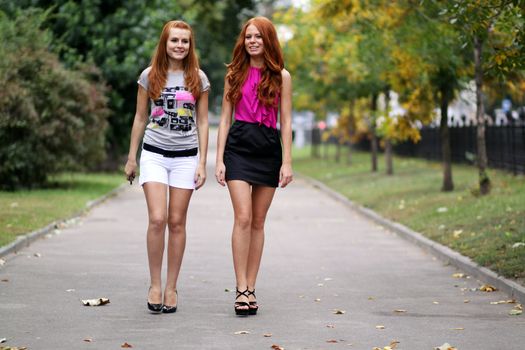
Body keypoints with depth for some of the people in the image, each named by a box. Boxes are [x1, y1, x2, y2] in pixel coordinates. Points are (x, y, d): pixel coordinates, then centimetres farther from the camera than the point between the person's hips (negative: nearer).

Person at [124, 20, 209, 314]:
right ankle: (155, 284, -1)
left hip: (185, 157, 1)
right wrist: (131, 157, 8)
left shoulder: (198, 79, 4)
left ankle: (171, 288, 10)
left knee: (177, 223, 3)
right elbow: (140, 118, 9)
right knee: (157, 219, -13)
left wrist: (202, 163, 1)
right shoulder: (150, 76, 3)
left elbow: (203, 122, 6)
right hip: (154, 154, -1)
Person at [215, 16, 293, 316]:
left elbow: (286, 122, 4)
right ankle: (241, 289, -12)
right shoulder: (235, 74, 8)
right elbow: (225, 118, 8)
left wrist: (287, 162, -3)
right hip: (238, 147, 0)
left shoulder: (281, 76, 5)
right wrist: (219, 159, 1)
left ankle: (251, 288, 11)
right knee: (243, 217, -13)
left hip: (268, 149, 1)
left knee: (258, 222, 5)